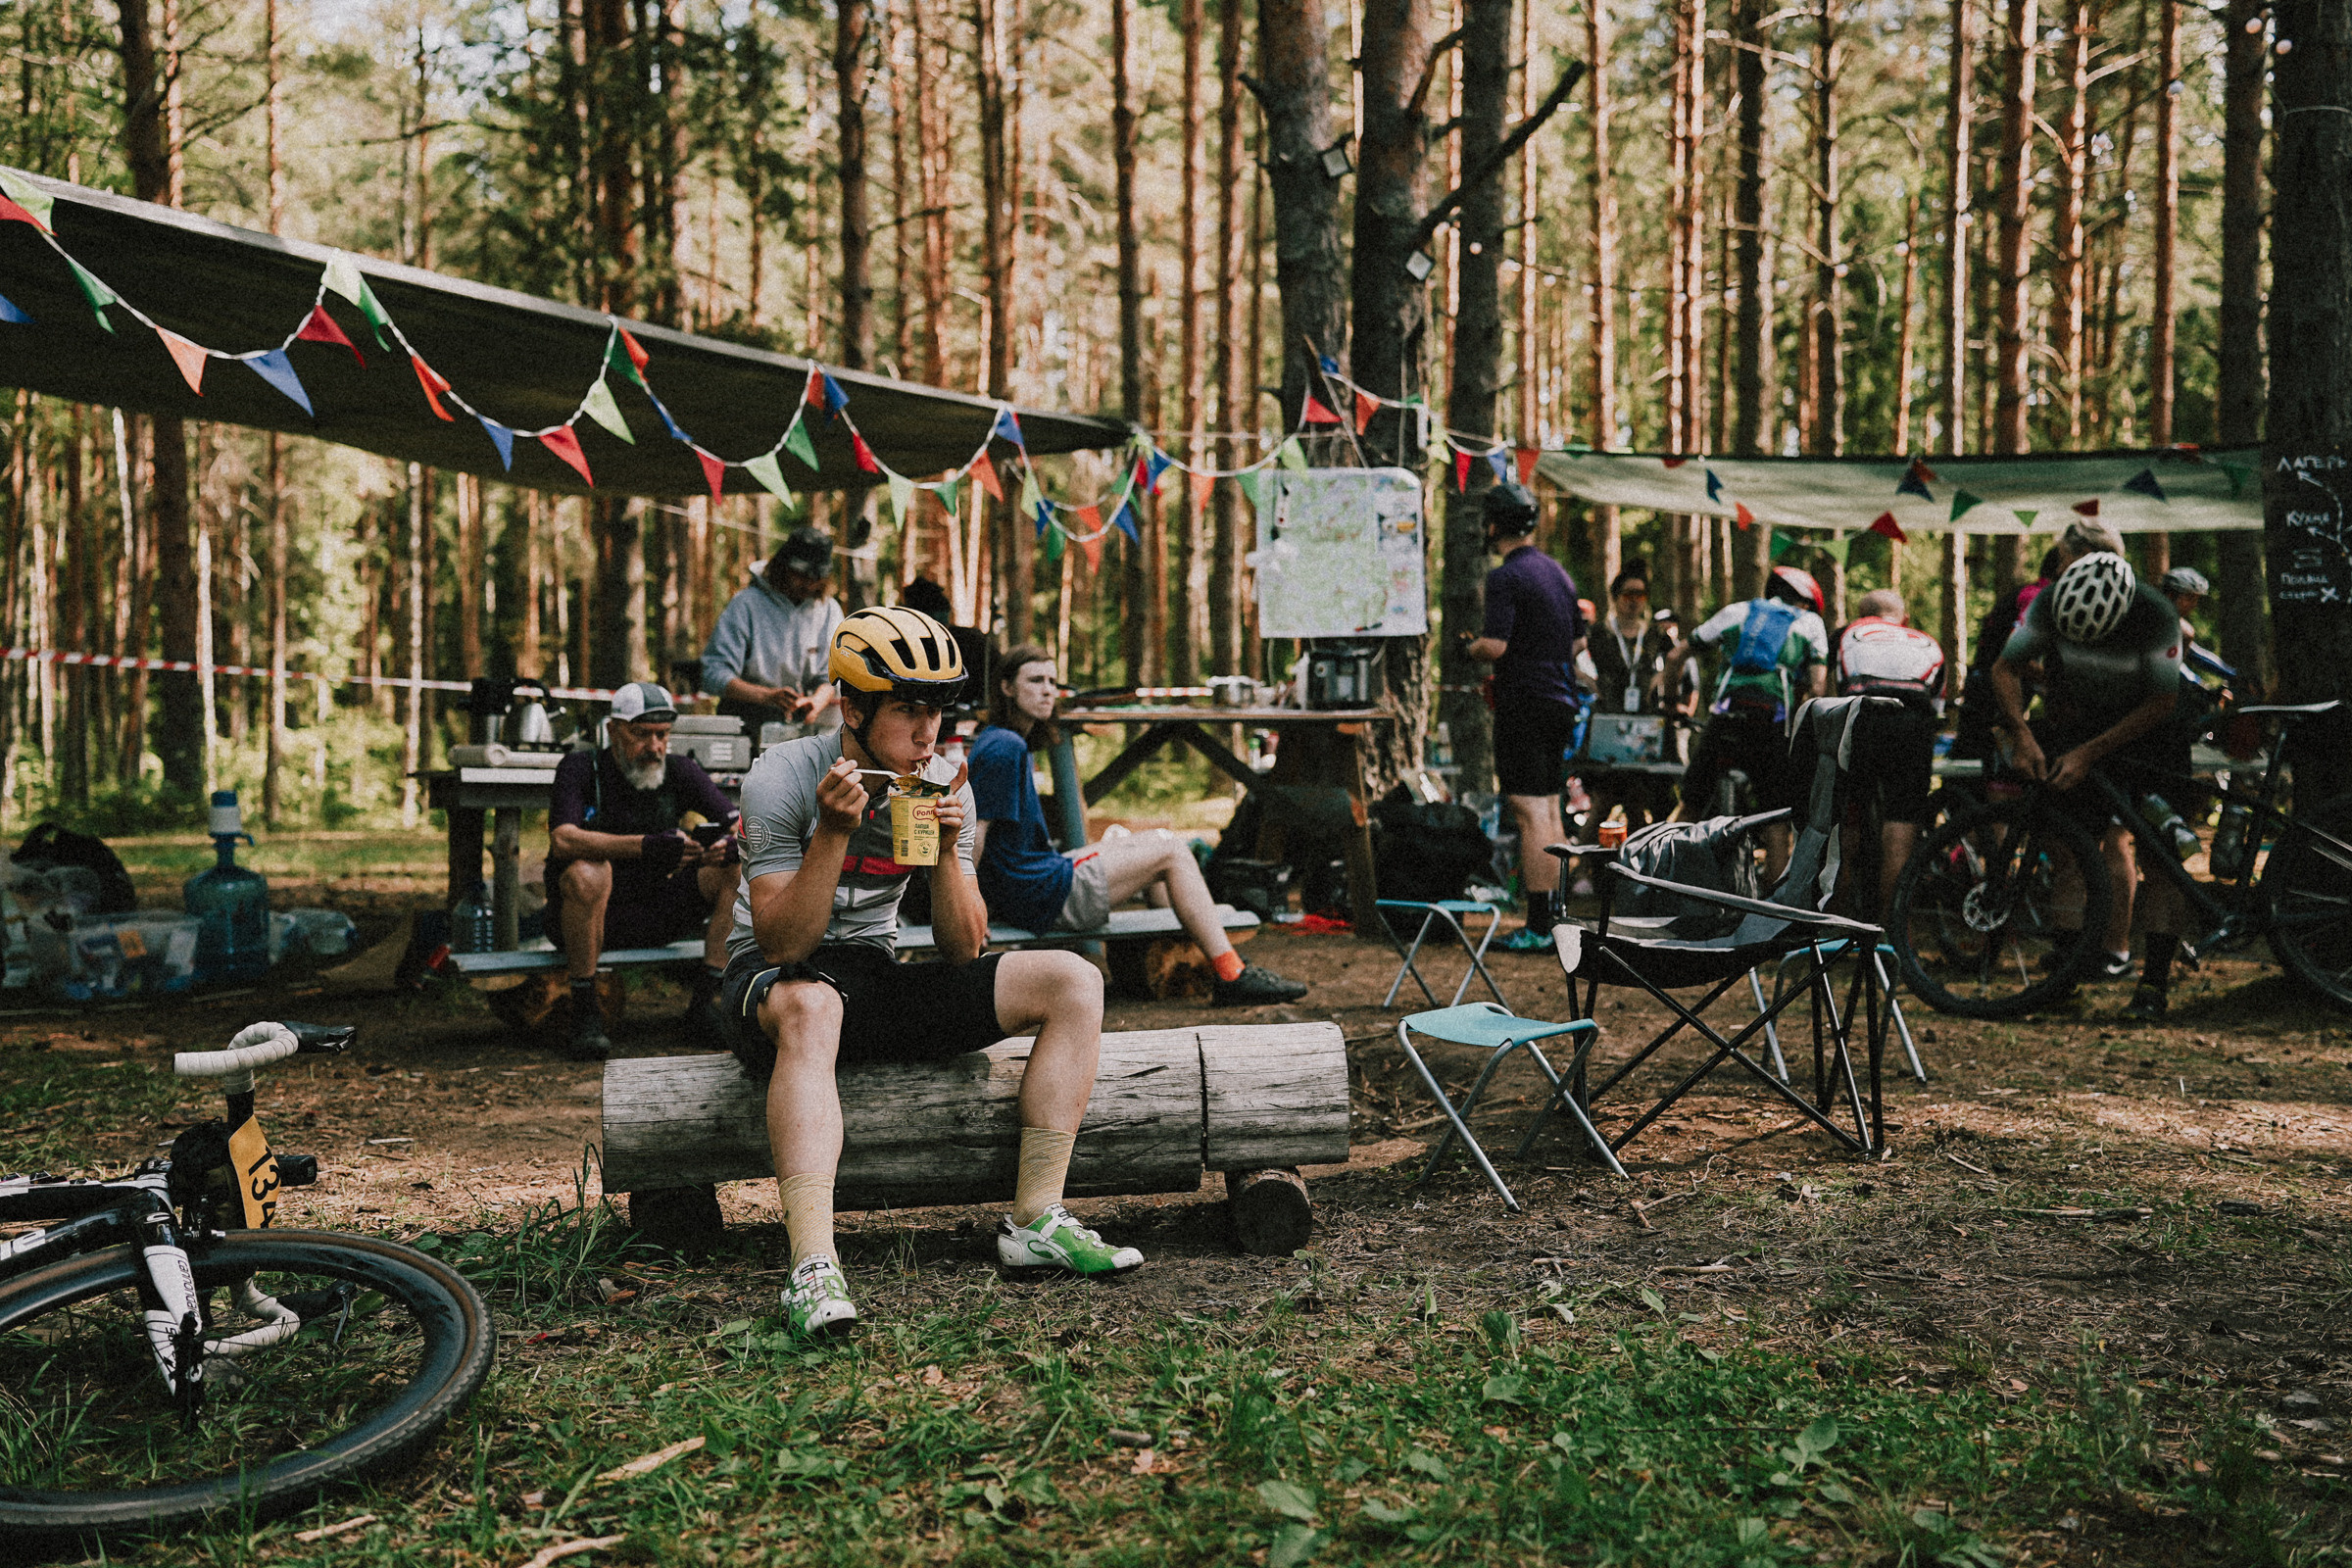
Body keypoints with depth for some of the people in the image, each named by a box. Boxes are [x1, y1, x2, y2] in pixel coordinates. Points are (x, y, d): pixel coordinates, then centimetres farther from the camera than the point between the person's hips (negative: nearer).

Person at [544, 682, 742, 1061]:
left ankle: (703, 1001, -14)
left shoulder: (680, 772, 2)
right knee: (588, 872, -35)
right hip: (592, 917, -3)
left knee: (739, 869, -15)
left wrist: (731, 844, -32)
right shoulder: (581, 770, -8)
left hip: (656, 915, 4)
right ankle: (584, 1012, -21)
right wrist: (645, 845, -40)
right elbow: (563, 839, -27)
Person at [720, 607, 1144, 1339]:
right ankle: (813, 1269, -45)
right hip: (774, 979, -5)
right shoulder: (783, 777, -16)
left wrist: (948, 852, -20)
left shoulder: (944, 787, -2)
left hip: (877, 977, 5)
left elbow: (963, 953, -4)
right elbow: (781, 945, -22)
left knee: (1073, 982, -10)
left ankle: (1035, 1221, -11)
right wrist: (834, 833, -32)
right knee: (809, 1007, -43)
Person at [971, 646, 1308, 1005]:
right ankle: (1232, 977, -6)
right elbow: (974, 831, -22)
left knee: (1152, 842, 24)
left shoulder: (996, 741, 15)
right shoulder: (1004, 747, -18)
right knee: (1170, 851, -6)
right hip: (1040, 896, -11)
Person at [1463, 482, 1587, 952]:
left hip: (1524, 705, -9)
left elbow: (1495, 646, -21)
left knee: (1530, 812, -7)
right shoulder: (1558, 571, 14)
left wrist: (1471, 648, -1)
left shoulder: (1506, 577, -13)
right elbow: (1579, 641, 20)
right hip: (1561, 701, 9)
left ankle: (1538, 927, -7)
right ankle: (1557, 916, 18)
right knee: (1550, 808, 13)